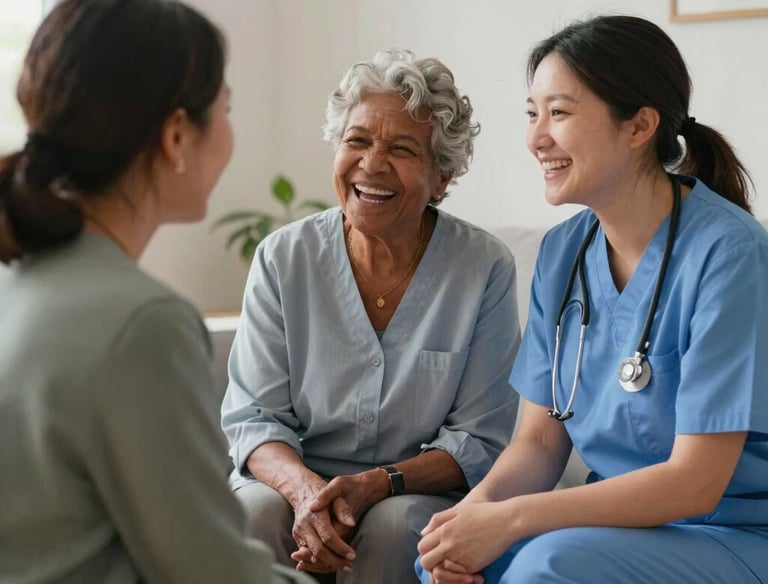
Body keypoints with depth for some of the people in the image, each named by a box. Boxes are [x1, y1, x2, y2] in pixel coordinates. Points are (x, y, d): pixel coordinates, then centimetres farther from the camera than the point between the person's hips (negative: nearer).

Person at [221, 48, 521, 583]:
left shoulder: (486, 268, -5)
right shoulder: (283, 258, 0)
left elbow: (480, 443, -4)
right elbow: (253, 418, -2)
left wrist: (376, 485, -22)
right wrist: (304, 489, -24)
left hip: (423, 498, 0)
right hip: (293, 483, 1)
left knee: (394, 524, -32)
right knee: (252, 513, -30)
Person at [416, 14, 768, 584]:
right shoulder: (562, 252, 4)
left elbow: (695, 482, -19)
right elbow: (540, 440, 5)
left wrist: (509, 518, -23)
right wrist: (478, 505, -16)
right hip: (622, 520, 5)